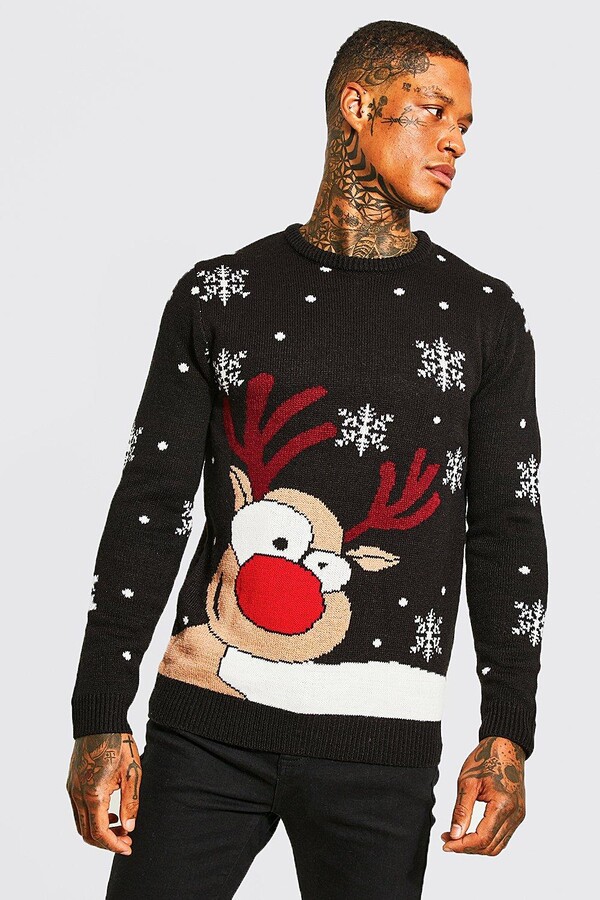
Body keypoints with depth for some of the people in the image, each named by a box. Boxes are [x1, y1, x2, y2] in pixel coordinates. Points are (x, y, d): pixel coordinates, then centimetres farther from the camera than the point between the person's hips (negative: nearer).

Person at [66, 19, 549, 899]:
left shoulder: (485, 315, 7)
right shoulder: (218, 295, 6)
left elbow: (507, 531, 6)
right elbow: (149, 510, 4)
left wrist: (508, 734, -2)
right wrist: (100, 720, 0)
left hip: (382, 738, 0)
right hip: (204, 719, 0)